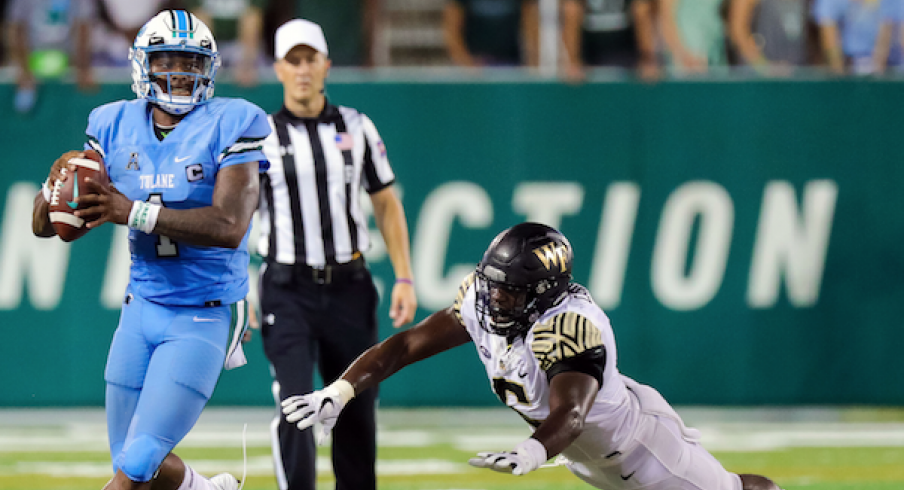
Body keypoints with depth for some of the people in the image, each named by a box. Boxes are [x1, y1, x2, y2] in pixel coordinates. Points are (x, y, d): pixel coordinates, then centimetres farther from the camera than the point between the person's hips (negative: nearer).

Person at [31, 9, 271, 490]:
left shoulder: (229, 126, -11)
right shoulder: (117, 127, 1)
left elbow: (229, 226, -25)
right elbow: (43, 224, -1)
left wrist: (132, 211, -32)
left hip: (203, 318, -5)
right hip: (142, 308, 5)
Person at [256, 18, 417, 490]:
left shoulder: (356, 128, 7)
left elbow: (386, 204, 12)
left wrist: (404, 278, 3)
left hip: (350, 288, 3)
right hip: (289, 291, -3)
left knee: (357, 410, 7)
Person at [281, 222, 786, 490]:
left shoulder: (571, 326, -40)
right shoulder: (484, 300, -18)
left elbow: (569, 414, -55)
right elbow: (406, 345, -18)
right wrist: (338, 393, -30)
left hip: (636, 440, -8)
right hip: (588, 448, 8)